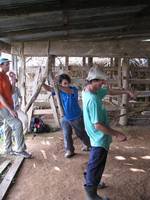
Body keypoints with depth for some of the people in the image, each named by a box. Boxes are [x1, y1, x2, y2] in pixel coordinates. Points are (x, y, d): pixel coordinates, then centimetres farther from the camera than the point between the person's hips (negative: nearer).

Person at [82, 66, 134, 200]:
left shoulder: (89, 90, -2)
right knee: (96, 166, 7)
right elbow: (98, 125, -30)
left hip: (97, 137, 10)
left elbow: (110, 91, 13)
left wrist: (125, 91, 9)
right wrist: (117, 134, -23)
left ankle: (90, 182, 46)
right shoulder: (93, 100, -32)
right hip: (100, 137, -10)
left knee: (94, 163, 27)